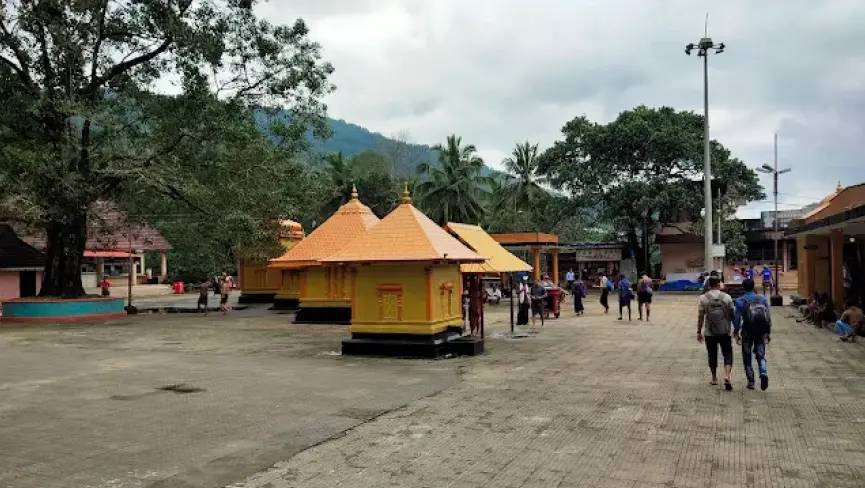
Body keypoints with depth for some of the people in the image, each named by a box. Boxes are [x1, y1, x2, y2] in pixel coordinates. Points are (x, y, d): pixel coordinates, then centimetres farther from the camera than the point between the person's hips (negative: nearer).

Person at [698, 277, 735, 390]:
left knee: (712, 355, 14)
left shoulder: (703, 298, -4)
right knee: (727, 354, 6)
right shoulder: (726, 297, -2)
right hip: (725, 332, 0)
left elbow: (700, 316, -4)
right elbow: (732, 315, 1)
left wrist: (699, 332, 2)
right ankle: (727, 376, -13)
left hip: (709, 332, 0)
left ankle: (714, 378, 24)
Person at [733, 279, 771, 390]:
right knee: (761, 355, 10)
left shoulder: (740, 301, -4)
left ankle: (751, 381, 9)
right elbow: (768, 316, 5)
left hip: (747, 332, -2)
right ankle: (763, 373, -17)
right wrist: (769, 332, 11)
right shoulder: (763, 299, 4)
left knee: (747, 357, 9)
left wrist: (736, 333, 5)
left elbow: (737, 318, -3)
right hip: (761, 332, 2)